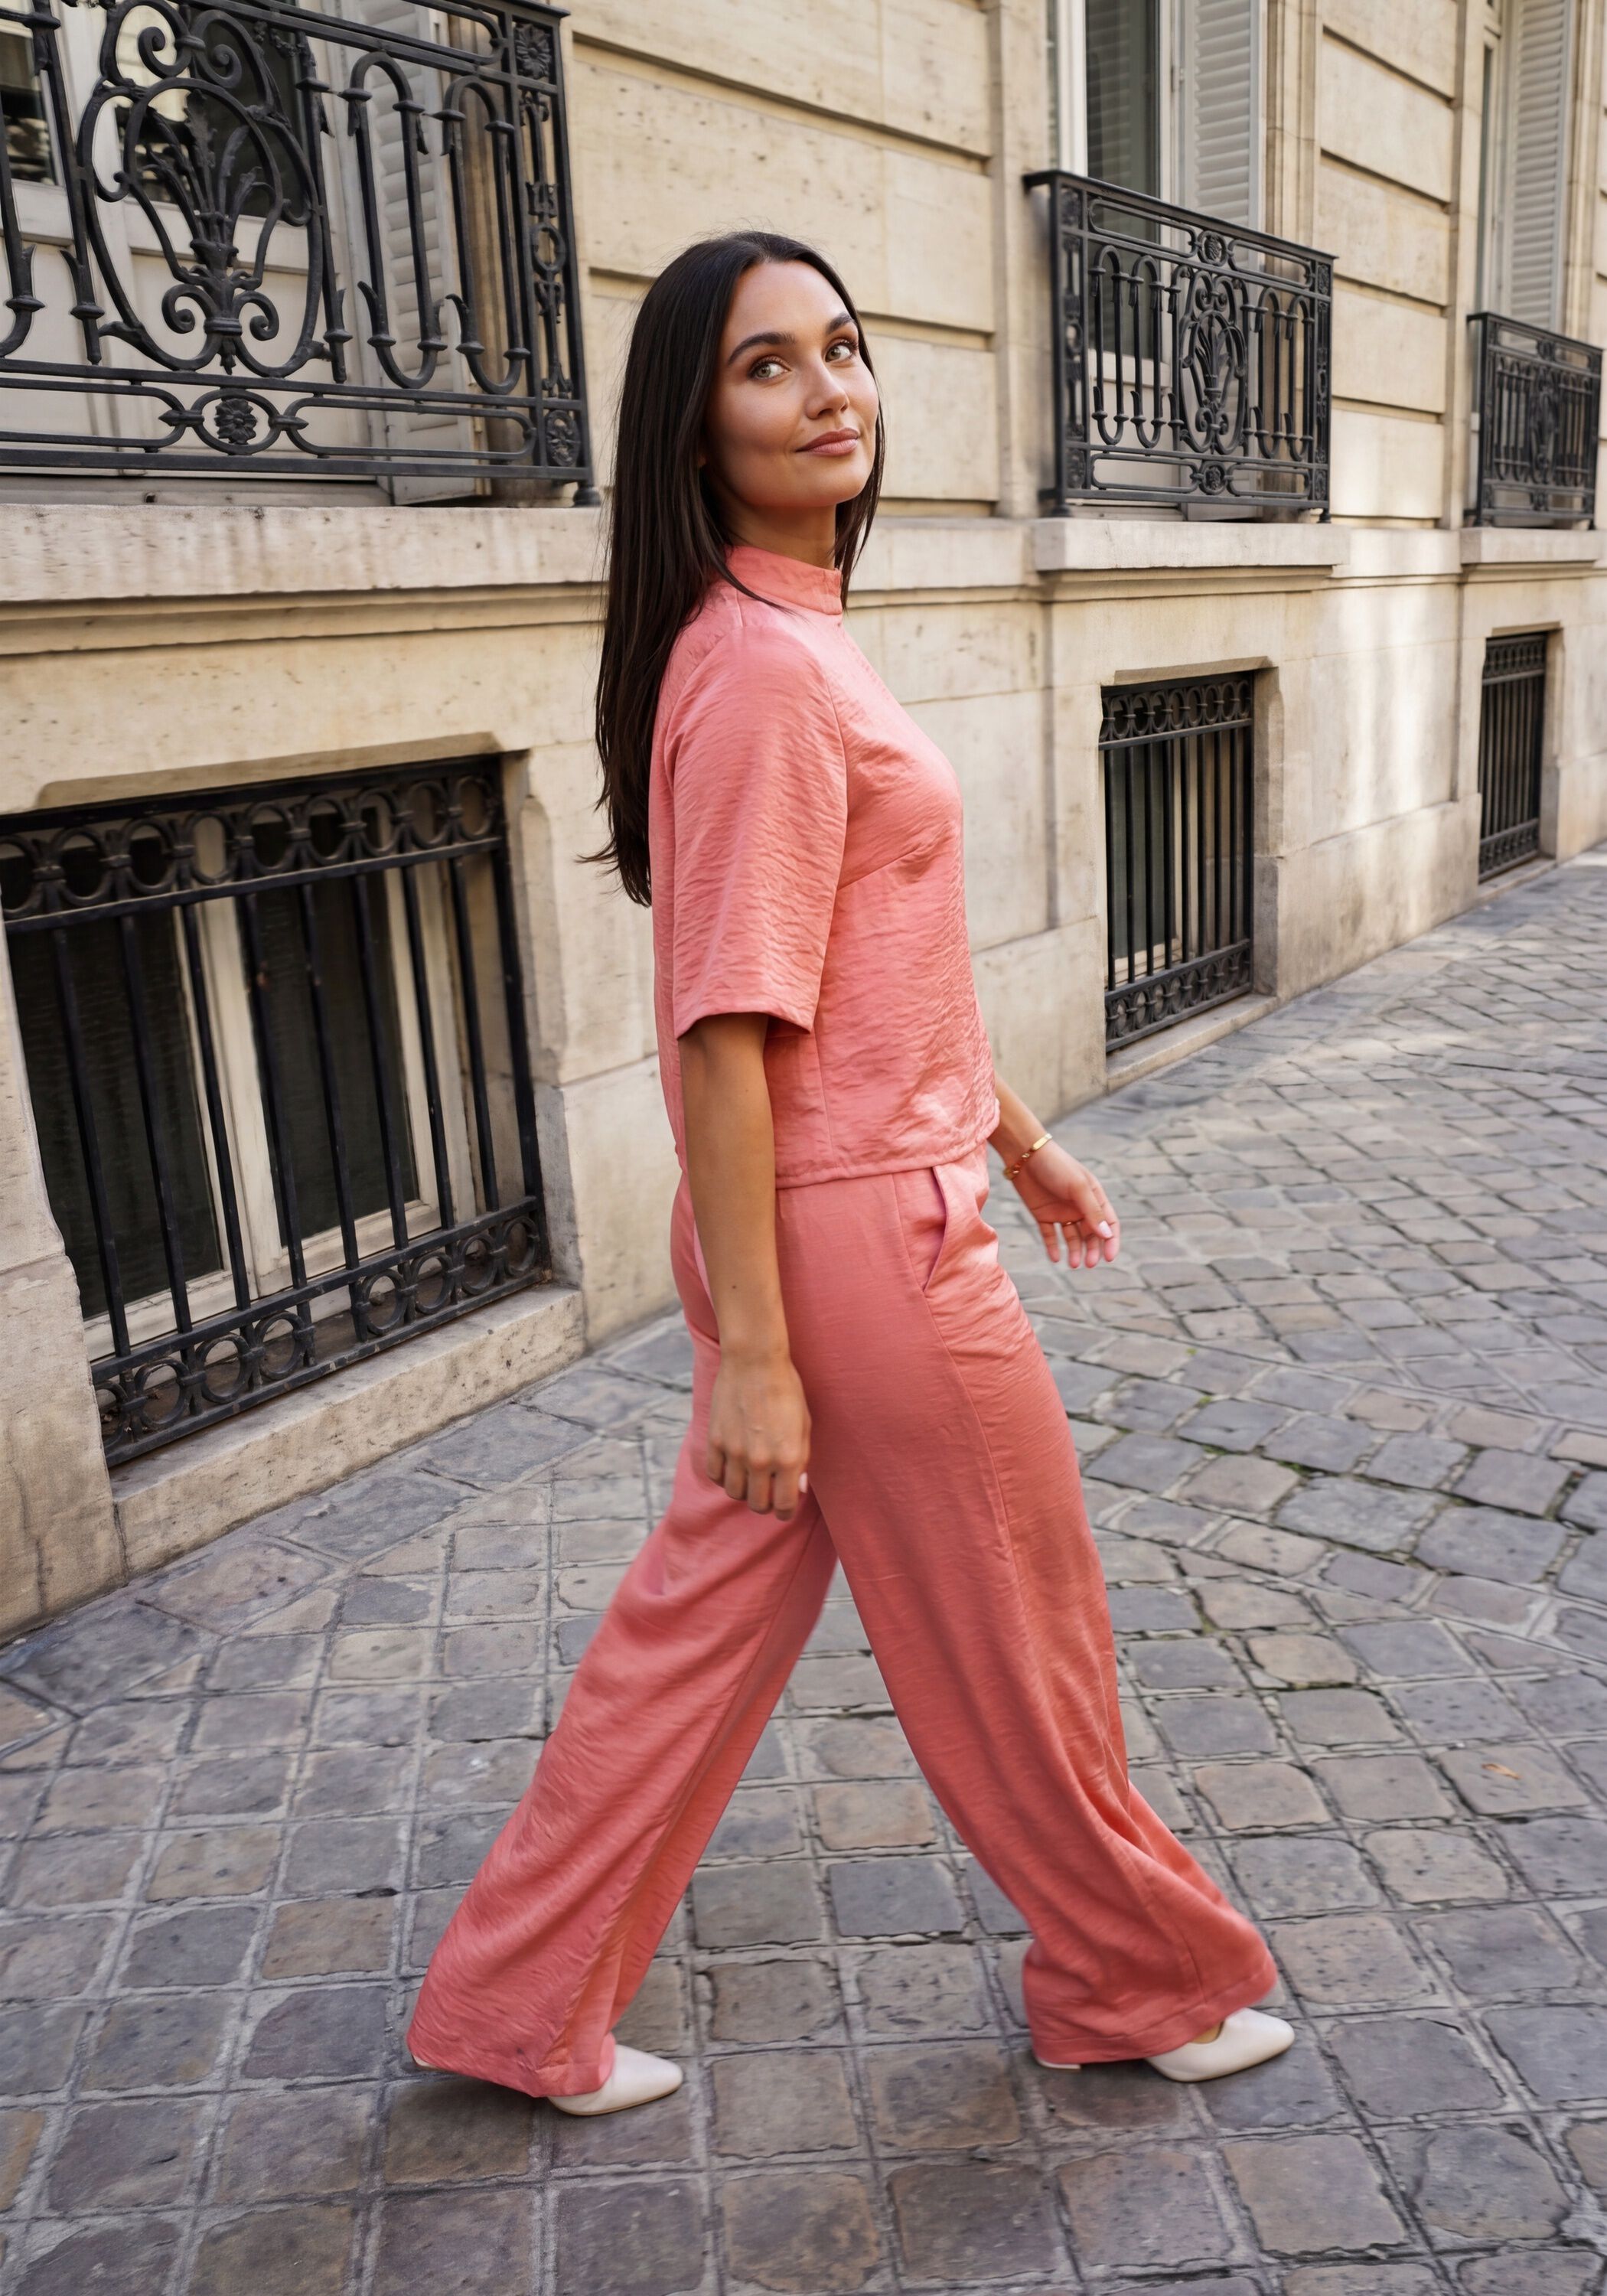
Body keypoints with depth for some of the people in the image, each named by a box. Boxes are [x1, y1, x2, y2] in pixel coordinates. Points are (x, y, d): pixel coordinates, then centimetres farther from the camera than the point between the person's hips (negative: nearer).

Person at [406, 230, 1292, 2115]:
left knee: (713, 1605, 18)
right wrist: (751, 1348, -20)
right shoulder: (758, 670, -19)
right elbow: (724, 1034, -22)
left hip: (866, 1205, 10)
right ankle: (1142, 1978, 39)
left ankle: (523, 2005, 34)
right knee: (1011, 1636, 11)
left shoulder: (789, 638, 12)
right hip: (860, 1243, -10)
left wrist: (1019, 1133, 23)